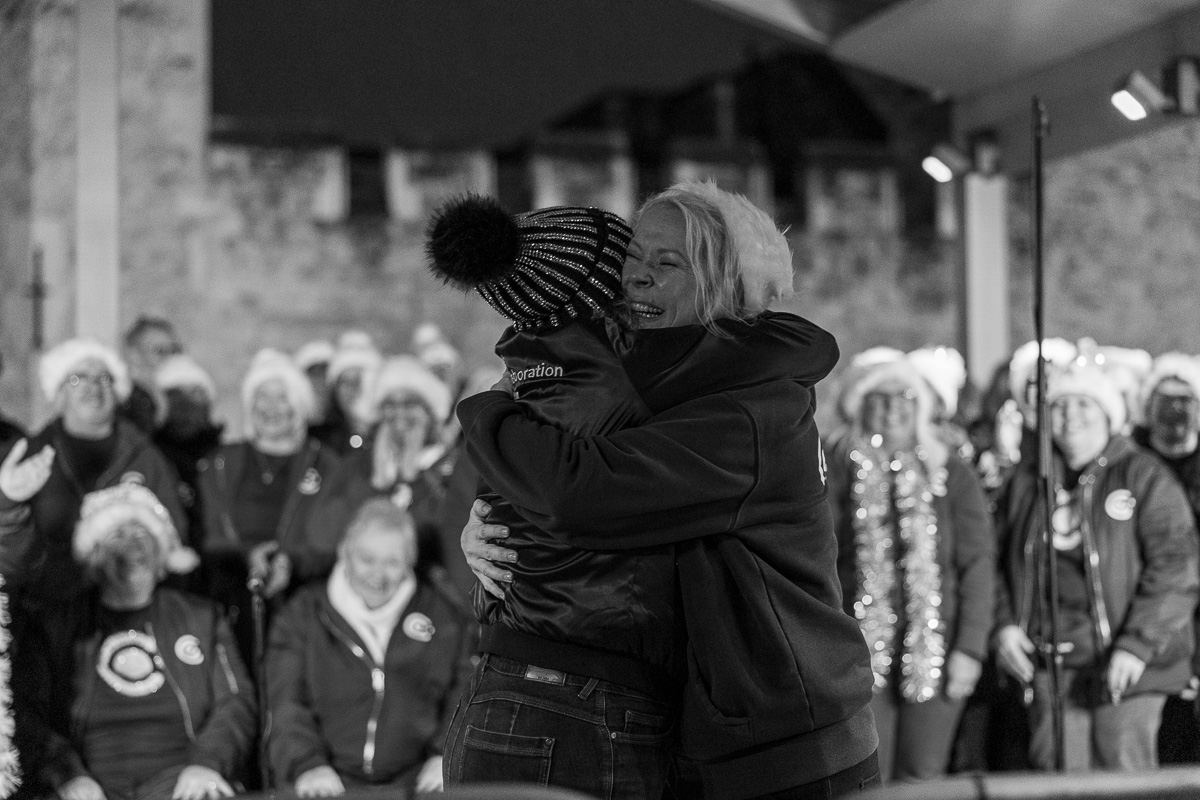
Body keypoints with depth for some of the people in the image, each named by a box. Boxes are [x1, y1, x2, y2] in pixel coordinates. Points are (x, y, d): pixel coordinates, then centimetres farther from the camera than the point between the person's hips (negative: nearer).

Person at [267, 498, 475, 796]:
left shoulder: (445, 612, 13)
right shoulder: (302, 615, 10)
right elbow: (285, 705, 1)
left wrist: (446, 755, -5)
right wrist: (308, 766, -16)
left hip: (414, 783, 1)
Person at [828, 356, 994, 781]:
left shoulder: (952, 475, 6)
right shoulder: (840, 471, 4)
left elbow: (978, 564, 3)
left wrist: (970, 648, -4)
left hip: (935, 651, 1)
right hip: (863, 650, -1)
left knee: (923, 775, 3)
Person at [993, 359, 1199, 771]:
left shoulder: (1145, 478, -4)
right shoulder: (1026, 483, 11)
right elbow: (1000, 562, 18)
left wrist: (1137, 644, -18)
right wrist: (1005, 624, 2)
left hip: (1125, 666, -4)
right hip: (1049, 668, 4)